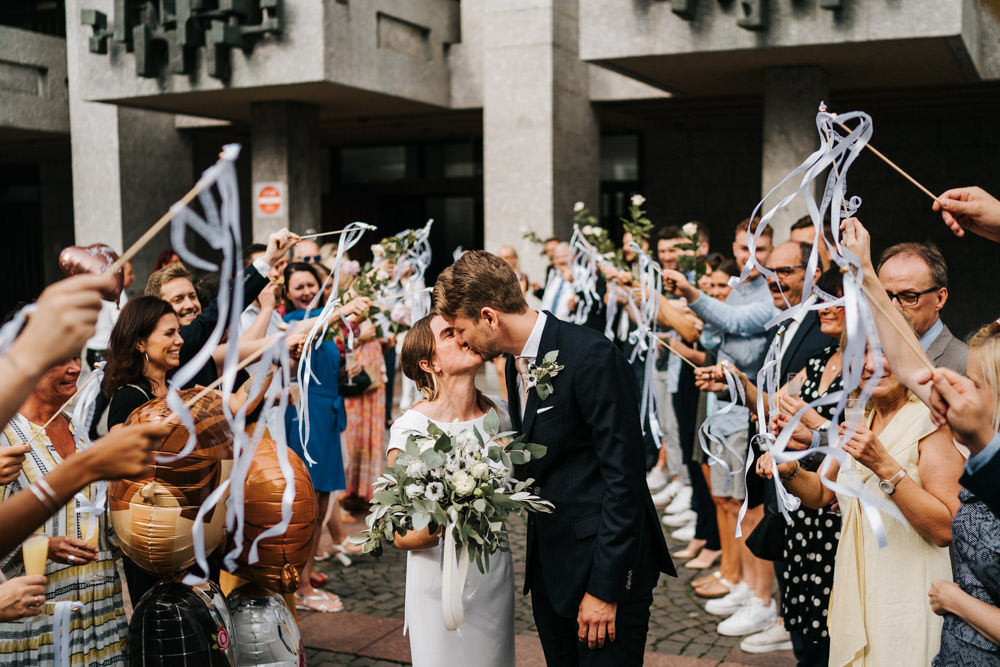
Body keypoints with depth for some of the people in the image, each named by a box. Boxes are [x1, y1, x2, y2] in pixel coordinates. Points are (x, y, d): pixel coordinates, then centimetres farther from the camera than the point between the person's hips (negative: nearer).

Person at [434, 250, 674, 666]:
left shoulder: (592, 356, -19)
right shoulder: (516, 363, 8)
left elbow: (623, 476, -20)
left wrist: (604, 588, -19)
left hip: (605, 567, -8)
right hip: (549, 567, 8)